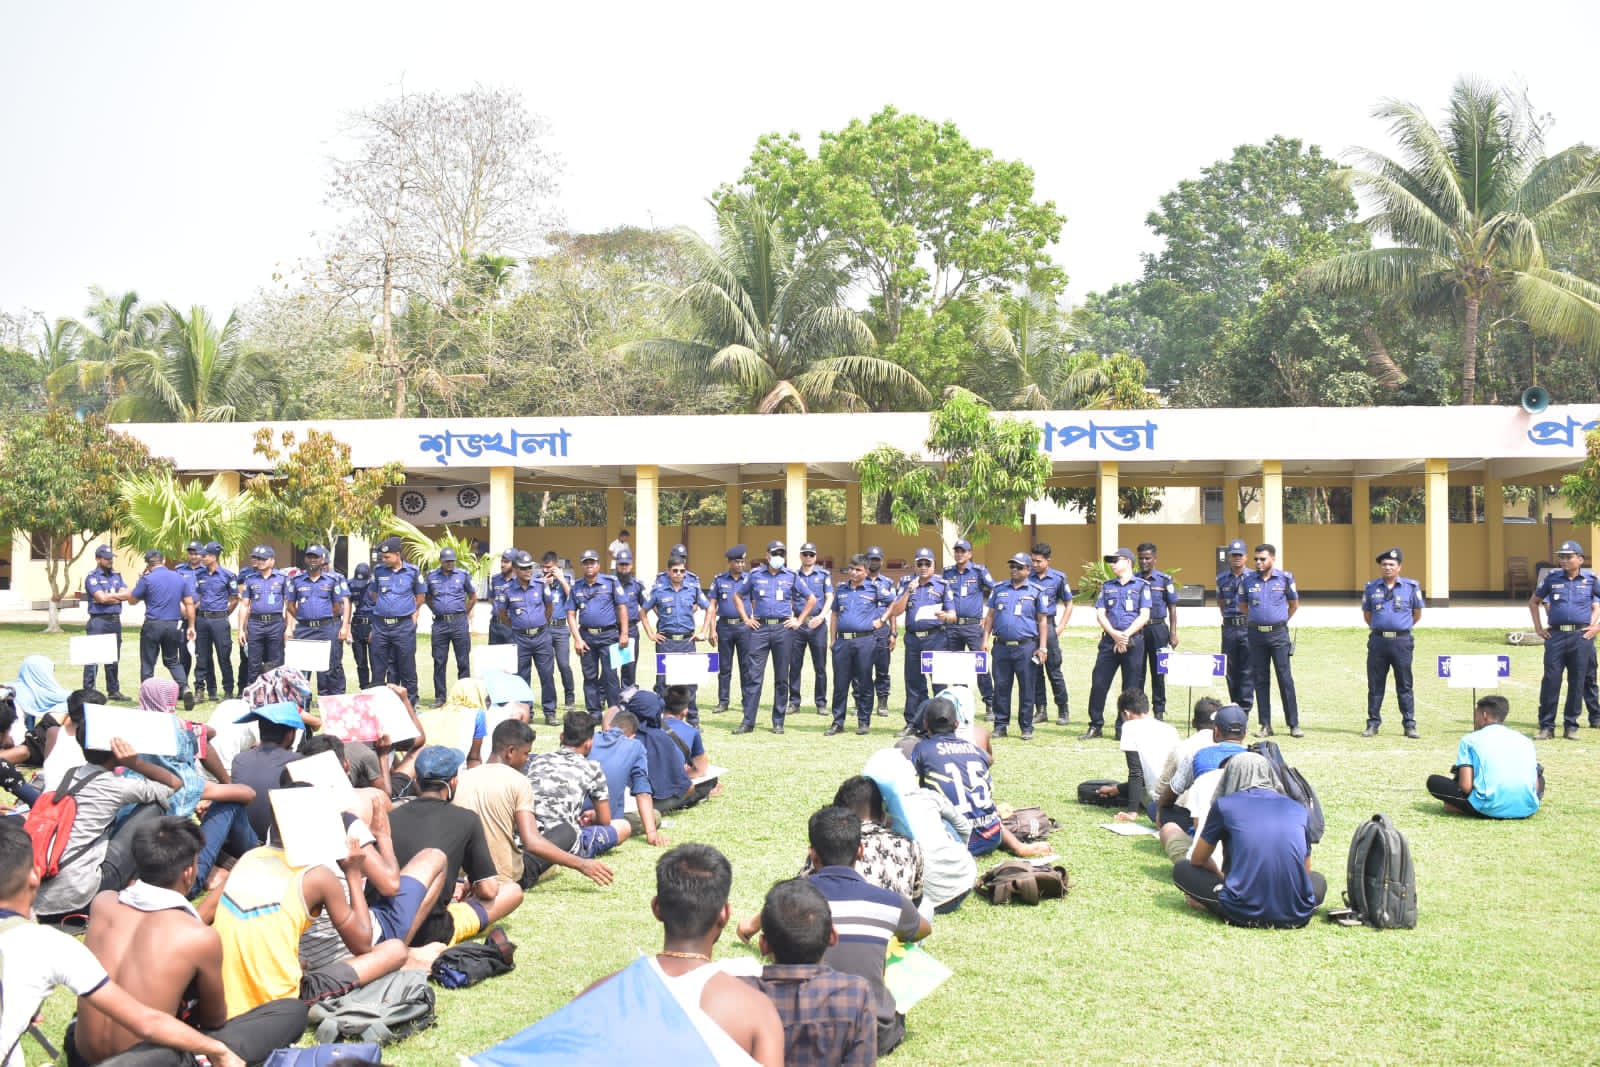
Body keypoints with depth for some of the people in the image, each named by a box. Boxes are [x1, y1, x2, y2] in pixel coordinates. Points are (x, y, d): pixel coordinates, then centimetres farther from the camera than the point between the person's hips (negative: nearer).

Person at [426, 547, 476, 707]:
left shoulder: (463, 575, 3)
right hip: (440, 623, 1)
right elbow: (427, 597, 20)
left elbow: (473, 597, 13)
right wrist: (436, 611, 12)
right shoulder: (432, 576, 7)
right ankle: (439, 697, 12)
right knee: (439, 662, 4)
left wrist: (464, 614, 10)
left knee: (463, 661, 1)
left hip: (459, 622, -1)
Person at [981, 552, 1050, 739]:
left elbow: (1042, 620, 4)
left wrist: (1042, 647, -2)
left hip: (1025, 647, -3)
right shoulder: (999, 589, 12)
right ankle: (1000, 725, 13)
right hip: (1001, 646, 3)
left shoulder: (1036, 592, 4)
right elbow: (990, 615, 15)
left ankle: (1026, 727, 9)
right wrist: (986, 639, 5)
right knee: (1001, 687, 5)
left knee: (1026, 688, 1)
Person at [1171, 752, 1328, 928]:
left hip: (1243, 914, -3)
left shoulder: (1224, 805, 8)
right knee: (1318, 881, 35)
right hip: (1296, 916, 3)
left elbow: (1198, 860, 20)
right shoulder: (1297, 808, 15)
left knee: (1181, 869, 20)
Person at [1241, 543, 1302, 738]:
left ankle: (1294, 724, 3)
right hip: (1256, 634, 2)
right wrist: (1255, 622, 12)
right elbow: (1244, 606, 18)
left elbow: (1294, 604, 12)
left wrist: (1280, 622, 12)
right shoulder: (1249, 581, 4)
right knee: (1261, 680, 5)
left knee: (1285, 678, -3)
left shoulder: (1285, 578, -1)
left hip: (1278, 634, -2)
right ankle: (1265, 725, 11)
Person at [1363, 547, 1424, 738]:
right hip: (1378, 641, 2)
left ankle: (1410, 725, 7)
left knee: (1404, 685, 2)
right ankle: (1373, 724, 11)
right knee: (1375, 685, 5)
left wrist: (1401, 628, 12)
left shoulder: (1411, 587, 3)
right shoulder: (1371, 587, 8)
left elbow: (1417, 614, 13)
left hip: (1401, 641, -2)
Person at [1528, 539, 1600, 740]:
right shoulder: (1552, 579, 9)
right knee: (1550, 680, -3)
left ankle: (1571, 726, 12)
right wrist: (1538, 626, 11)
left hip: (1581, 636, 0)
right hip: (1555, 635, 0)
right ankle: (1546, 726, 2)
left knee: (1577, 682, 3)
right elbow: (1533, 602, 20)